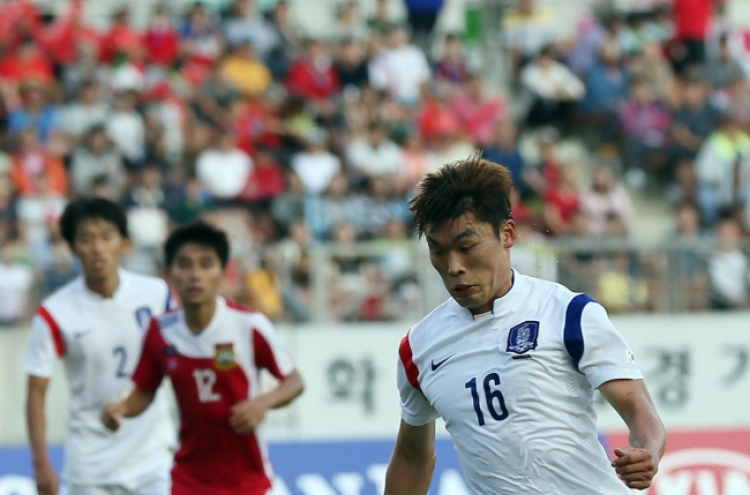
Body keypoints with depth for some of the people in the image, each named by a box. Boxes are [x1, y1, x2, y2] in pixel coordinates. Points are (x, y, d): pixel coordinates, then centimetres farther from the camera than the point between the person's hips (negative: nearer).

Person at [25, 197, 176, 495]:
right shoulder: (55, 314, -9)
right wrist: (41, 464, -11)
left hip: (153, 459, 1)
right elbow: (36, 393, -6)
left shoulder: (156, 295, -4)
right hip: (90, 467, -1)